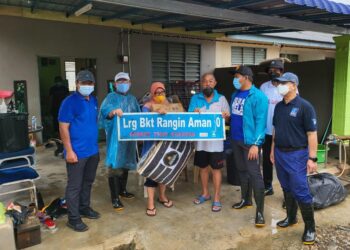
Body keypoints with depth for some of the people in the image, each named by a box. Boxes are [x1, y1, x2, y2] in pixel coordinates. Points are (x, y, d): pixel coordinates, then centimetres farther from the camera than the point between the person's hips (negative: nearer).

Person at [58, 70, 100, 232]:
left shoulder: (94, 100, 8)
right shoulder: (70, 102, -14)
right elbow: (63, 128, -15)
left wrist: (95, 144, 15)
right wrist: (69, 151, -18)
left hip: (93, 150, 7)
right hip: (77, 152, -7)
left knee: (88, 182, 19)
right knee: (74, 186, 3)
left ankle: (84, 208, 36)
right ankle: (73, 219, 14)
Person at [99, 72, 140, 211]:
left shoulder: (132, 99, 15)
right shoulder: (111, 97, -1)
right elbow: (104, 113, -16)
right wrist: (113, 112, -37)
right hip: (115, 137, -6)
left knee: (126, 163, 15)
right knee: (115, 166, -7)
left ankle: (122, 190, 32)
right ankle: (114, 198, 0)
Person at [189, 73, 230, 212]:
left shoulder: (221, 99, 0)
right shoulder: (195, 99, 3)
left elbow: (228, 118, 2)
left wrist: (226, 116, -22)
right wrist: (194, 114, -25)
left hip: (216, 140, -2)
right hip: (200, 140, 2)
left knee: (216, 169, 5)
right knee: (203, 167, 15)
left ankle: (216, 199, 17)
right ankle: (205, 193, 34)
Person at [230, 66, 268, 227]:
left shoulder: (258, 96, -13)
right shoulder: (235, 95, 11)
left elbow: (260, 122, -18)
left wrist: (256, 144, -22)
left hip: (250, 142, -8)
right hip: (236, 140, 8)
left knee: (254, 174, -6)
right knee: (242, 171, 18)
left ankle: (260, 211, 1)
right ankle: (246, 199, 35)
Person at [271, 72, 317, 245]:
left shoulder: (304, 106, -11)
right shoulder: (279, 106, 8)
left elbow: (312, 133, -12)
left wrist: (312, 158, -15)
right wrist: (273, 150, 15)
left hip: (296, 154, -6)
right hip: (280, 153, 6)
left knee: (300, 192, -3)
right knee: (287, 189, 16)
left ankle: (310, 228, 13)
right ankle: (291, 218, 32)